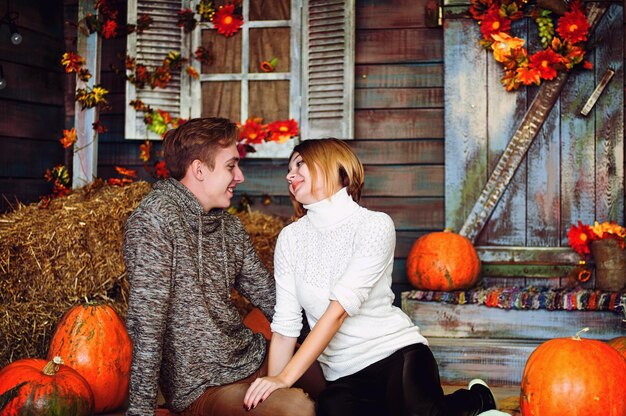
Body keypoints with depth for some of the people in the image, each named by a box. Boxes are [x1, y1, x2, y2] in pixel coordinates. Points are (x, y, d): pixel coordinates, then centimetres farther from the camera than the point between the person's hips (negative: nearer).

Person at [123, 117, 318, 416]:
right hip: (201, 388, -8)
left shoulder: (230, 227, 10)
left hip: (253, 357, 8)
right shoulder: (155, 219, -15)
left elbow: (268, 295, 15)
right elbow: (146, 319, -21)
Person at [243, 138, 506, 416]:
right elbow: (285, 324, 3)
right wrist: (274, 383, -7)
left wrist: (286, 378, -23)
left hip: (395, 351, -3)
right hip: (343, 377, 3)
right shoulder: (290, 238, 7)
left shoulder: (375, 225, -7)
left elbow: (339, 310, -17)